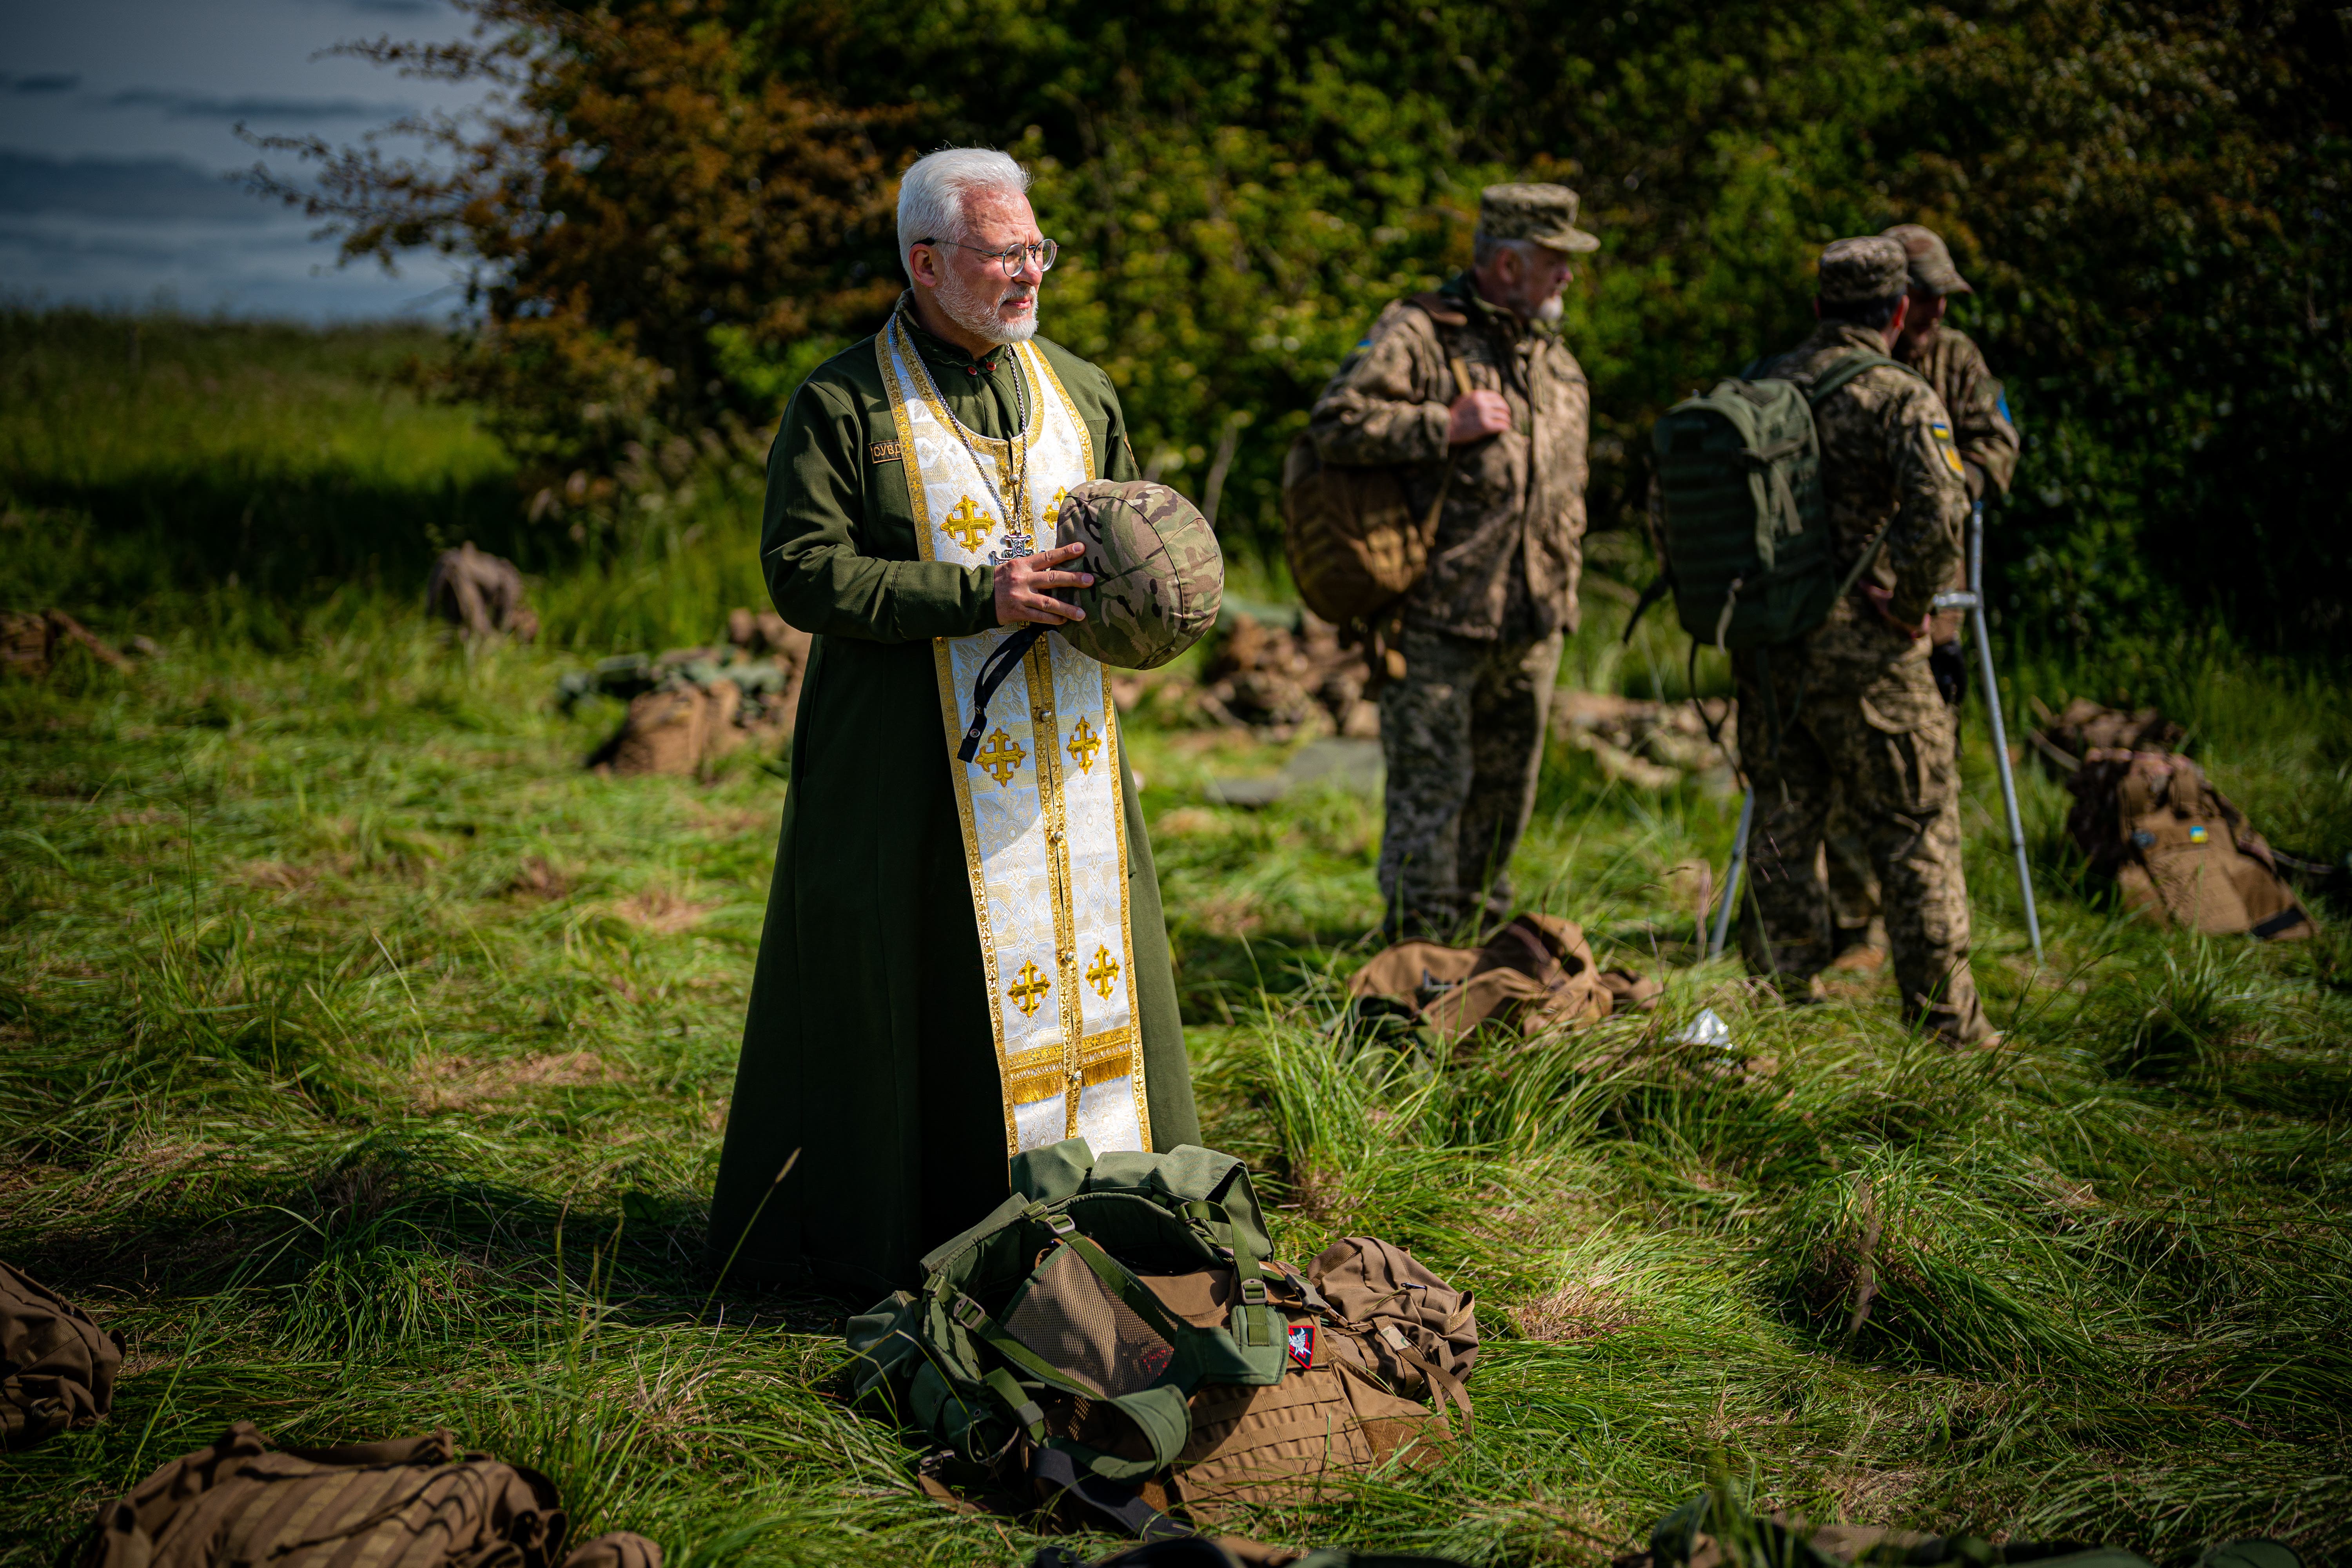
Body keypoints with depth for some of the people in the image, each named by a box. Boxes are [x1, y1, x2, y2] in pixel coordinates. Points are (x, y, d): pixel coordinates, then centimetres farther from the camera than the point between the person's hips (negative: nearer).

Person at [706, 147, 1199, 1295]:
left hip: (1065, 758, 6)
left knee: (1085, 960, 8)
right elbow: (804, 573, -13)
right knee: (926, 985, -2)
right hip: (913, 761, -5)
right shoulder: (841, 406, -6)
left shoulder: (1078, 392, 12)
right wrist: (977, 597, -21)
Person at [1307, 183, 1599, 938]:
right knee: (1430, 783, -4)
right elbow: (1335, 422, -20)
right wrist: (1447, 425, -21)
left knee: (1507, 783, 15)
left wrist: (1563, 589, 23)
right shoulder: (1419, 335, -9)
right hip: (1440, 613, -7)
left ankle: (1479, 924, 29)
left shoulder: (1553, 356, 16)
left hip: (1533, 618, 7)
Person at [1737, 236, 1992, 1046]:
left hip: (1764, 640, 5)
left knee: (1781, 826, 16)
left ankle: (1782, 1001, 21)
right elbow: (1939, 516, -24)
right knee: (1916, 833, 5)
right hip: (1858, 647, -5)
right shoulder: (1901, 398, -10)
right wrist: (1908, 606, -9)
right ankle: (1944, 1018, 8)